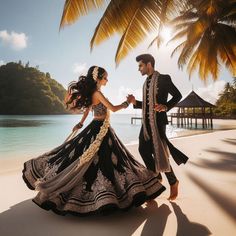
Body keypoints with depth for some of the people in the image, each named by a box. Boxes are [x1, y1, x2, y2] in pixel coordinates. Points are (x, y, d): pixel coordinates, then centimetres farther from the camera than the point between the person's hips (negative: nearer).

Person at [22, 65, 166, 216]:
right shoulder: (97, 93, -16)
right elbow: (113, 108, -19)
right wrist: (127, 102, -5)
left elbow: (88, 109, 18)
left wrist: (81, 124, 25)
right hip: (100, 130, -10)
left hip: (97, 128, 10)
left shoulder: (92, 92, 13)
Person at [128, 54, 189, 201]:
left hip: (158, 121, -7)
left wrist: (166, 106, -20)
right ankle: (156, 177, 27)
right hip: (146, 122, 8)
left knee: (159, 152, -3)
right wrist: (135, 102, 1)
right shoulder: (146, 82, 17)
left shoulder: (163, 78, -3)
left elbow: (178, 95, -4)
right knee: (144, 150, 7)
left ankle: (173, 182, 21)